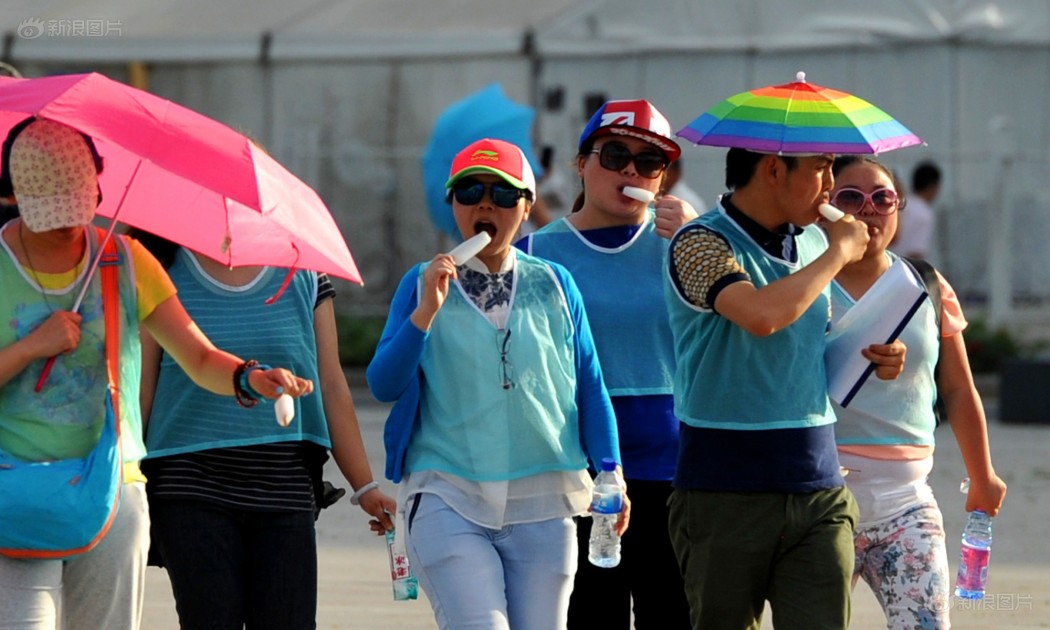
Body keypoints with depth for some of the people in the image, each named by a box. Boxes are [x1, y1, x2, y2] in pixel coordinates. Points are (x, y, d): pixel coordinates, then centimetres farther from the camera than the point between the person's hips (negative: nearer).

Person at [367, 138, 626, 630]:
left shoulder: (554, 285, 9)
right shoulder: (423, 284, 6)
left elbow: (590, 387, 12)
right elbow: (384, 385, -3)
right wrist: (427, 310, -14)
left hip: (541, 503, 2)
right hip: (447, 496, -2)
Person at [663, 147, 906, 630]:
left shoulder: (812, 244, 13)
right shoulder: (700, 243, -9)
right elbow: (762, 315, -28)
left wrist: (873, 359, 7)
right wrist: (839, 253, -14)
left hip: (817, 494, 5)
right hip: (725, 494, -5)